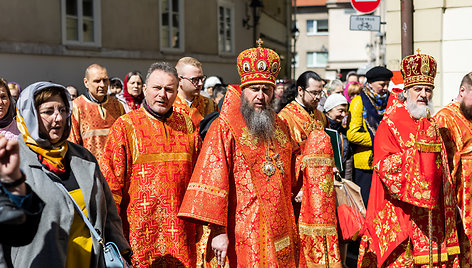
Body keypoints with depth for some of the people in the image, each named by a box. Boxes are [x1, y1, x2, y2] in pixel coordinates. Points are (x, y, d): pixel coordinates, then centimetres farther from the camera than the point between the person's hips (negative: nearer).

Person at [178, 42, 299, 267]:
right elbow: (212, 180, -14)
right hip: (244, 233, -6)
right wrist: (218, 230, -20)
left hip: (280, 230, 6)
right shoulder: (224, 128, -8)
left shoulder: (280, 127, 11)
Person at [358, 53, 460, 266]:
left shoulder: (431, 127, 16)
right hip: (400, 215, -6)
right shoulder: (389, 126, -6)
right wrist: (417, 149, -19)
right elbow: (384, 167, -18)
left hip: (431, 216, 6)